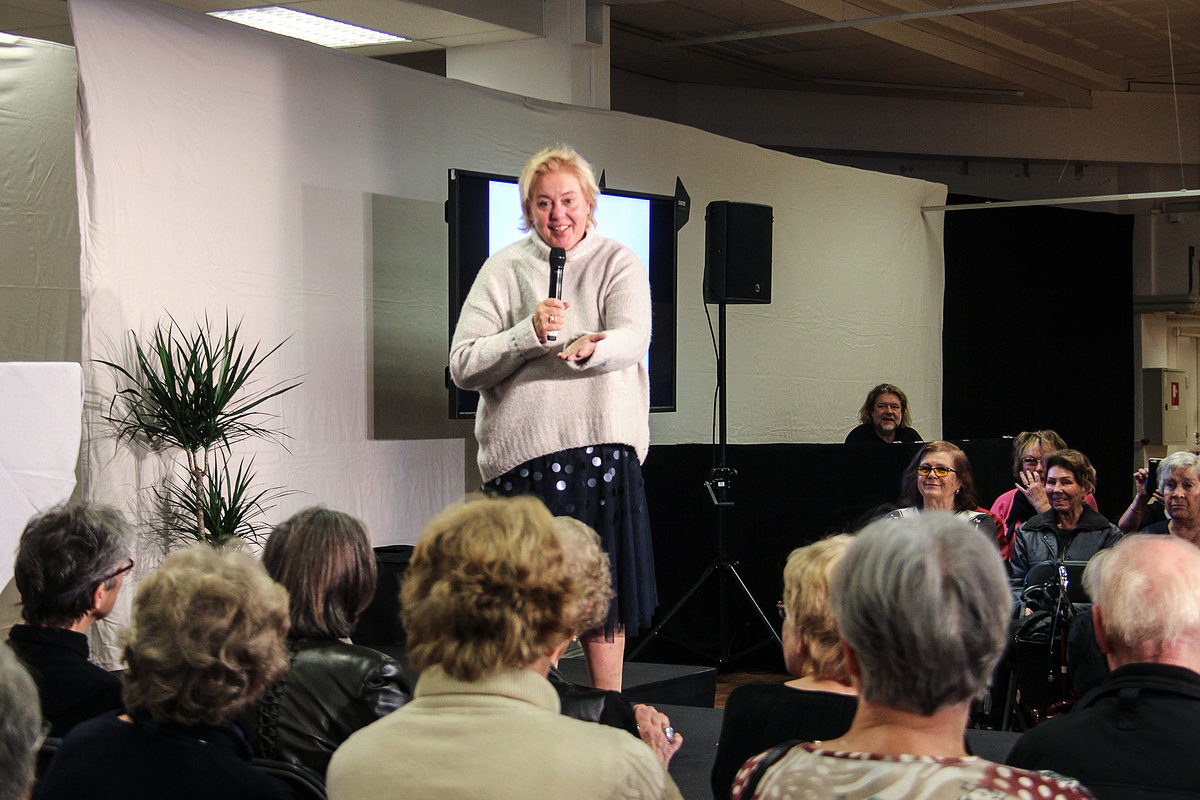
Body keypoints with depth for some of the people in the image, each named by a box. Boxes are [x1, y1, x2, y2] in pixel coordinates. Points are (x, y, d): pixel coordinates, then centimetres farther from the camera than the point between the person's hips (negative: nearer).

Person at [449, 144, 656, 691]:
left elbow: (633, 338, -11)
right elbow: (462, 367, -1)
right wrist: (529, 333, -15)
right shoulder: (504, 269, 7)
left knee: (605, 584, 3)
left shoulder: (619, 264, 9)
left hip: (605, 442, 1)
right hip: (523, 448, 0)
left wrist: (588, 348, -33)